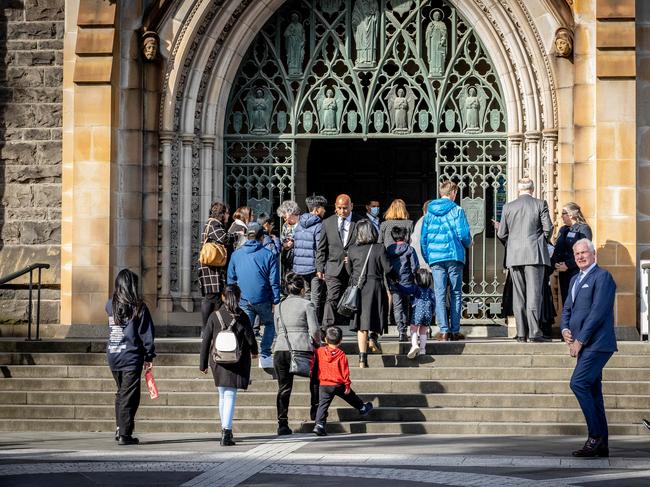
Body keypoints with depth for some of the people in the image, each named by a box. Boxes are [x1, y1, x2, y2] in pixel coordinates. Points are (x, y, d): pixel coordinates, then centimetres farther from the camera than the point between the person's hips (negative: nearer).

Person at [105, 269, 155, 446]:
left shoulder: (110, 305, 3)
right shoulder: (138, 307, -9)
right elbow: (146, 333, -7)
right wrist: (149, 356, 0)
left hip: (113, 356, 5)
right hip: (132, 357, -5)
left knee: (121, 392, 20)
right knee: (129, 396, 0)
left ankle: (120, 428, 20)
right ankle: (125, 434, -2)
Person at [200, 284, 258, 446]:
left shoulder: (215, 316, -2)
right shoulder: (242, 317, -7)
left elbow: (206, 340, 0)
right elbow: (250, 339, -4)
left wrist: (203, 364, 7)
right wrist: (254, 352, 19)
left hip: (218, 362, 2)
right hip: (237, 361, -2)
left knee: (222, 396, 17)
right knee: (230, 396, -4)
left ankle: (225, 430, 28)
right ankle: (226, 431, -17)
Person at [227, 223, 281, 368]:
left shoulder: (236, 254, 9)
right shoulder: (268, 255, -1)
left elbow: (231, 279, 13)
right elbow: (274, 281, -4)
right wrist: (275, 301, -1)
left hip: (243, 300, 2)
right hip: (263, 300, -2)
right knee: (270, 324, 19)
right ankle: (265, 356, 11)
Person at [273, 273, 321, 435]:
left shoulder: (279, 306, 14)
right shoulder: (307, 304, 1)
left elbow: (277, 330, 17)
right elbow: (314, 330, -5)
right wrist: (317, 342, 14)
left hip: (280, 349, 3)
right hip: (301, 348, -3)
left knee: (284, 388, 6)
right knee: (316, 378, 23)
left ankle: (282, 424, 0)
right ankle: (316, 411, 24)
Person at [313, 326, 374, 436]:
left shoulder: (319, 351, -3)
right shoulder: (341, 354, -9)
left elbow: (316, 367, 9)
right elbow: (345, 372, -8)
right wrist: (347, 385, 0)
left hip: (323, 385, 1)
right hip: (338, 385, -1)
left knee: (322, 405, -1)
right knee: (351, 397, 21)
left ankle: (319, 424, -14)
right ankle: (362, 408, 43)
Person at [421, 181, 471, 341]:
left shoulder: (429, 212, 10)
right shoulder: (457, 210, -2)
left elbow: (423, 238, 11)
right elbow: (463, 234, -7)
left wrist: (427, 258, 18)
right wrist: (468, 243, 15)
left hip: (435, 257, 3)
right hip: (454, 256, -2)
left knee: (440, 294, 2)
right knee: (455, 293, 4)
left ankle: (444, 330, -5)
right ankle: (455, 330, 2)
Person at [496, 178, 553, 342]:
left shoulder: (508, 207, 5)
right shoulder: (540, 205, -1)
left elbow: (502, 234, 5)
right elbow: (548, 229, -4)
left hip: (514, 255, 2)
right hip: (535, 254, -2)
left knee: (518, 295, 7)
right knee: (534, 293, -4)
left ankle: (521, 333, 5)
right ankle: (534, 332, -11)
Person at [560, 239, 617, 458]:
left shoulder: (602, 276, -7)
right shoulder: (575, 280, 20)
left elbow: (598, 311, -15)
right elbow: (567, 308, 22)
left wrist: (580, 340, -15)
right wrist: (565, 329, 0)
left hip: (597, 343, -9)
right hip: (585, 345, 9)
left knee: (579, 384, -18)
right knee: (592, 390, 7)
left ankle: (596, 436, -14)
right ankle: (601, 445, 9)